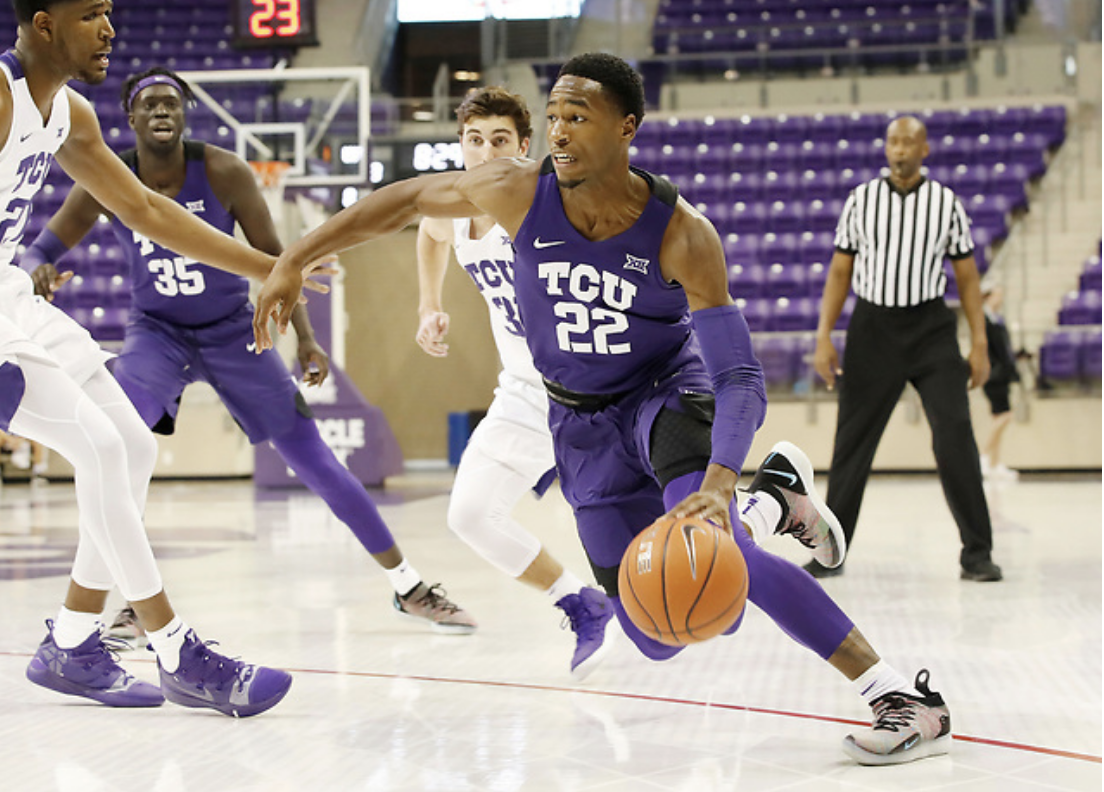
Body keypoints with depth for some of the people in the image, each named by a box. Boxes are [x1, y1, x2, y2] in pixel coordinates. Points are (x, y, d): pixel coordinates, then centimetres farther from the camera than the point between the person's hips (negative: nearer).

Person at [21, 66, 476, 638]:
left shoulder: (224, 173, -18)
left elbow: (271, 255, -7)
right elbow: (41, 247, -8)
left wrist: (305, 337, -9)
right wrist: (38, 271, -33)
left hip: (231, 330, -1)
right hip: (157, 332, 1)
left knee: (314, 459, -2)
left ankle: (409, 589, 12)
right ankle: (134, 603, -14)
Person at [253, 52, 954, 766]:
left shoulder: (681, 233, -28)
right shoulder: (519, 194, -21)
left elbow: (740, 379, -32)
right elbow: (406, 199, -2)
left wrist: (718, 482, -50)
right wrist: (294, 260, -4)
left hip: (669, 389, -4)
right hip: (584, 424, 4)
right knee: (658, 637, 4)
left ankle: (900, 696, -32)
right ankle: (771, 502, 32)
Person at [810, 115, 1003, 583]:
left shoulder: (945, 203, 3)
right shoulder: (860, 200, 4)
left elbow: (967, 276, 6)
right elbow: (840, 271, 7)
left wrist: (979, 344, -1)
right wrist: (823, 338, -1)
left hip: (930, 328, -1)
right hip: (872, 327, 1)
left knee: (955, 436, -11)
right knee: (853, 441, 4)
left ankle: (977, 553, -4)